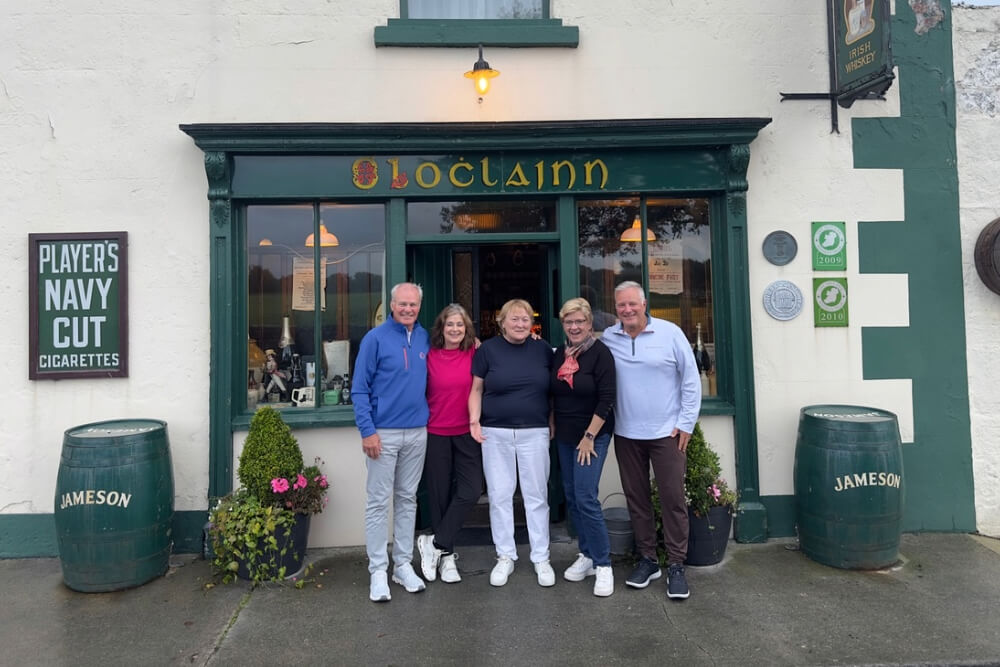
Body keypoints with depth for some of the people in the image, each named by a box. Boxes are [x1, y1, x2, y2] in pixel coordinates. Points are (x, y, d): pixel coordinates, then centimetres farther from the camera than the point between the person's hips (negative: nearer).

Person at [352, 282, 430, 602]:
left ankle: (403, 564, 24)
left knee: (407, 499, 13)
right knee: (379, 502, 2)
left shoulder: (424, 338, 7)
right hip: (384, 433, -5)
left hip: (417, 432, 5)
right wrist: (367, 431, -14)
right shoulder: (375, 338, -7)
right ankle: (378, 570, 12)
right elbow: (359, 388, -9)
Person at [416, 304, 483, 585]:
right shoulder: (429, 356, -5)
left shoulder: (474, 354, -1)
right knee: (440, 494, 8)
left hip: (467, 433, 2)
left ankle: (435, 543, 13)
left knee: (471, 490, -5)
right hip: (435, 433, -1)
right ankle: (446, 555, 25)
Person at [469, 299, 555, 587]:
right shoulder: (487, 349, -1)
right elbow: (476, 389, 3)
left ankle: (541, 558, 20)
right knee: (499, 495, 6)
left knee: (537, 496, 7)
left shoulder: (542, 348, 4)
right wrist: (474, 419, -11)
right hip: (495, 434, -1)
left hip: (534, 433, 1)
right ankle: (505, 557, 21)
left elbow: (552, 389, 10)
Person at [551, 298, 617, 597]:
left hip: (593, 435, -6)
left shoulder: (600, 353, -11)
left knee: (586, 498, -11)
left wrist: (589, 436, -15)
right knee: (571, 498, 10)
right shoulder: (559, 354, 7)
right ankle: (586, 556, 24)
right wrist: (551, 426, 9)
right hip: (564, 436, 6)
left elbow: (606, 399, -15)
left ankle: (603, 564, 2)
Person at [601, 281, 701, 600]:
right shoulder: (607, 339, 1)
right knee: (636, 498, 12)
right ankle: (647, 559, 27)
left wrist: (686, 423, -5)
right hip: (626, 435, 3)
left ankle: (676, 565, 16)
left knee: (673, 499, 3)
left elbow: (691, 379, -3)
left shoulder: (670, 333, -6)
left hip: (666, 433, -3)